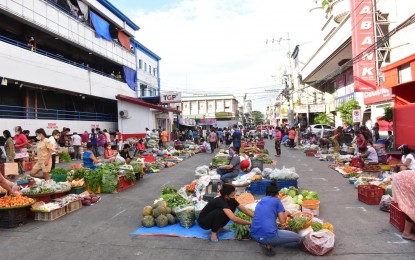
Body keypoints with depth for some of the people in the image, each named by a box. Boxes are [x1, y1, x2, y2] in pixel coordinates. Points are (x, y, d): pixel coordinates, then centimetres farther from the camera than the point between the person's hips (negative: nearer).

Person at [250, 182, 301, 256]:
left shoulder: (259, 203, 21)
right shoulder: (276, 201, 4)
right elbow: (283, 221, 1)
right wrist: (286, 213, 22)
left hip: (255, 236, 7)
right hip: (268, 236, -7)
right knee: (298, 239, 13)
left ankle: (265, 243, 10)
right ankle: (269, 245, -1)